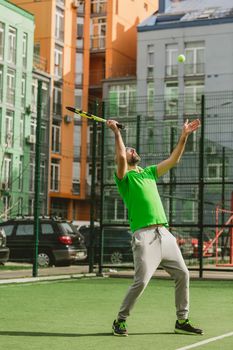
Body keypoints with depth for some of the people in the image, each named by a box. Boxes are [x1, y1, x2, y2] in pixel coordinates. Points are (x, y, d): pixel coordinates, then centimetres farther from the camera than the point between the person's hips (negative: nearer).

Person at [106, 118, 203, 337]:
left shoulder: (149, 172, 23)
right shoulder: (124, 176, 3)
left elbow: (173, 160, 20)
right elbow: (121, 158, -18)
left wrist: (184, 136, 14)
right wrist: (116, 132, -14)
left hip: (164, 234, 7)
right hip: (144, 235, -7)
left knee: (182, 274, 5)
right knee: (141, 281, -12)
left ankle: (182, 321, 17)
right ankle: (120, 321, 6)